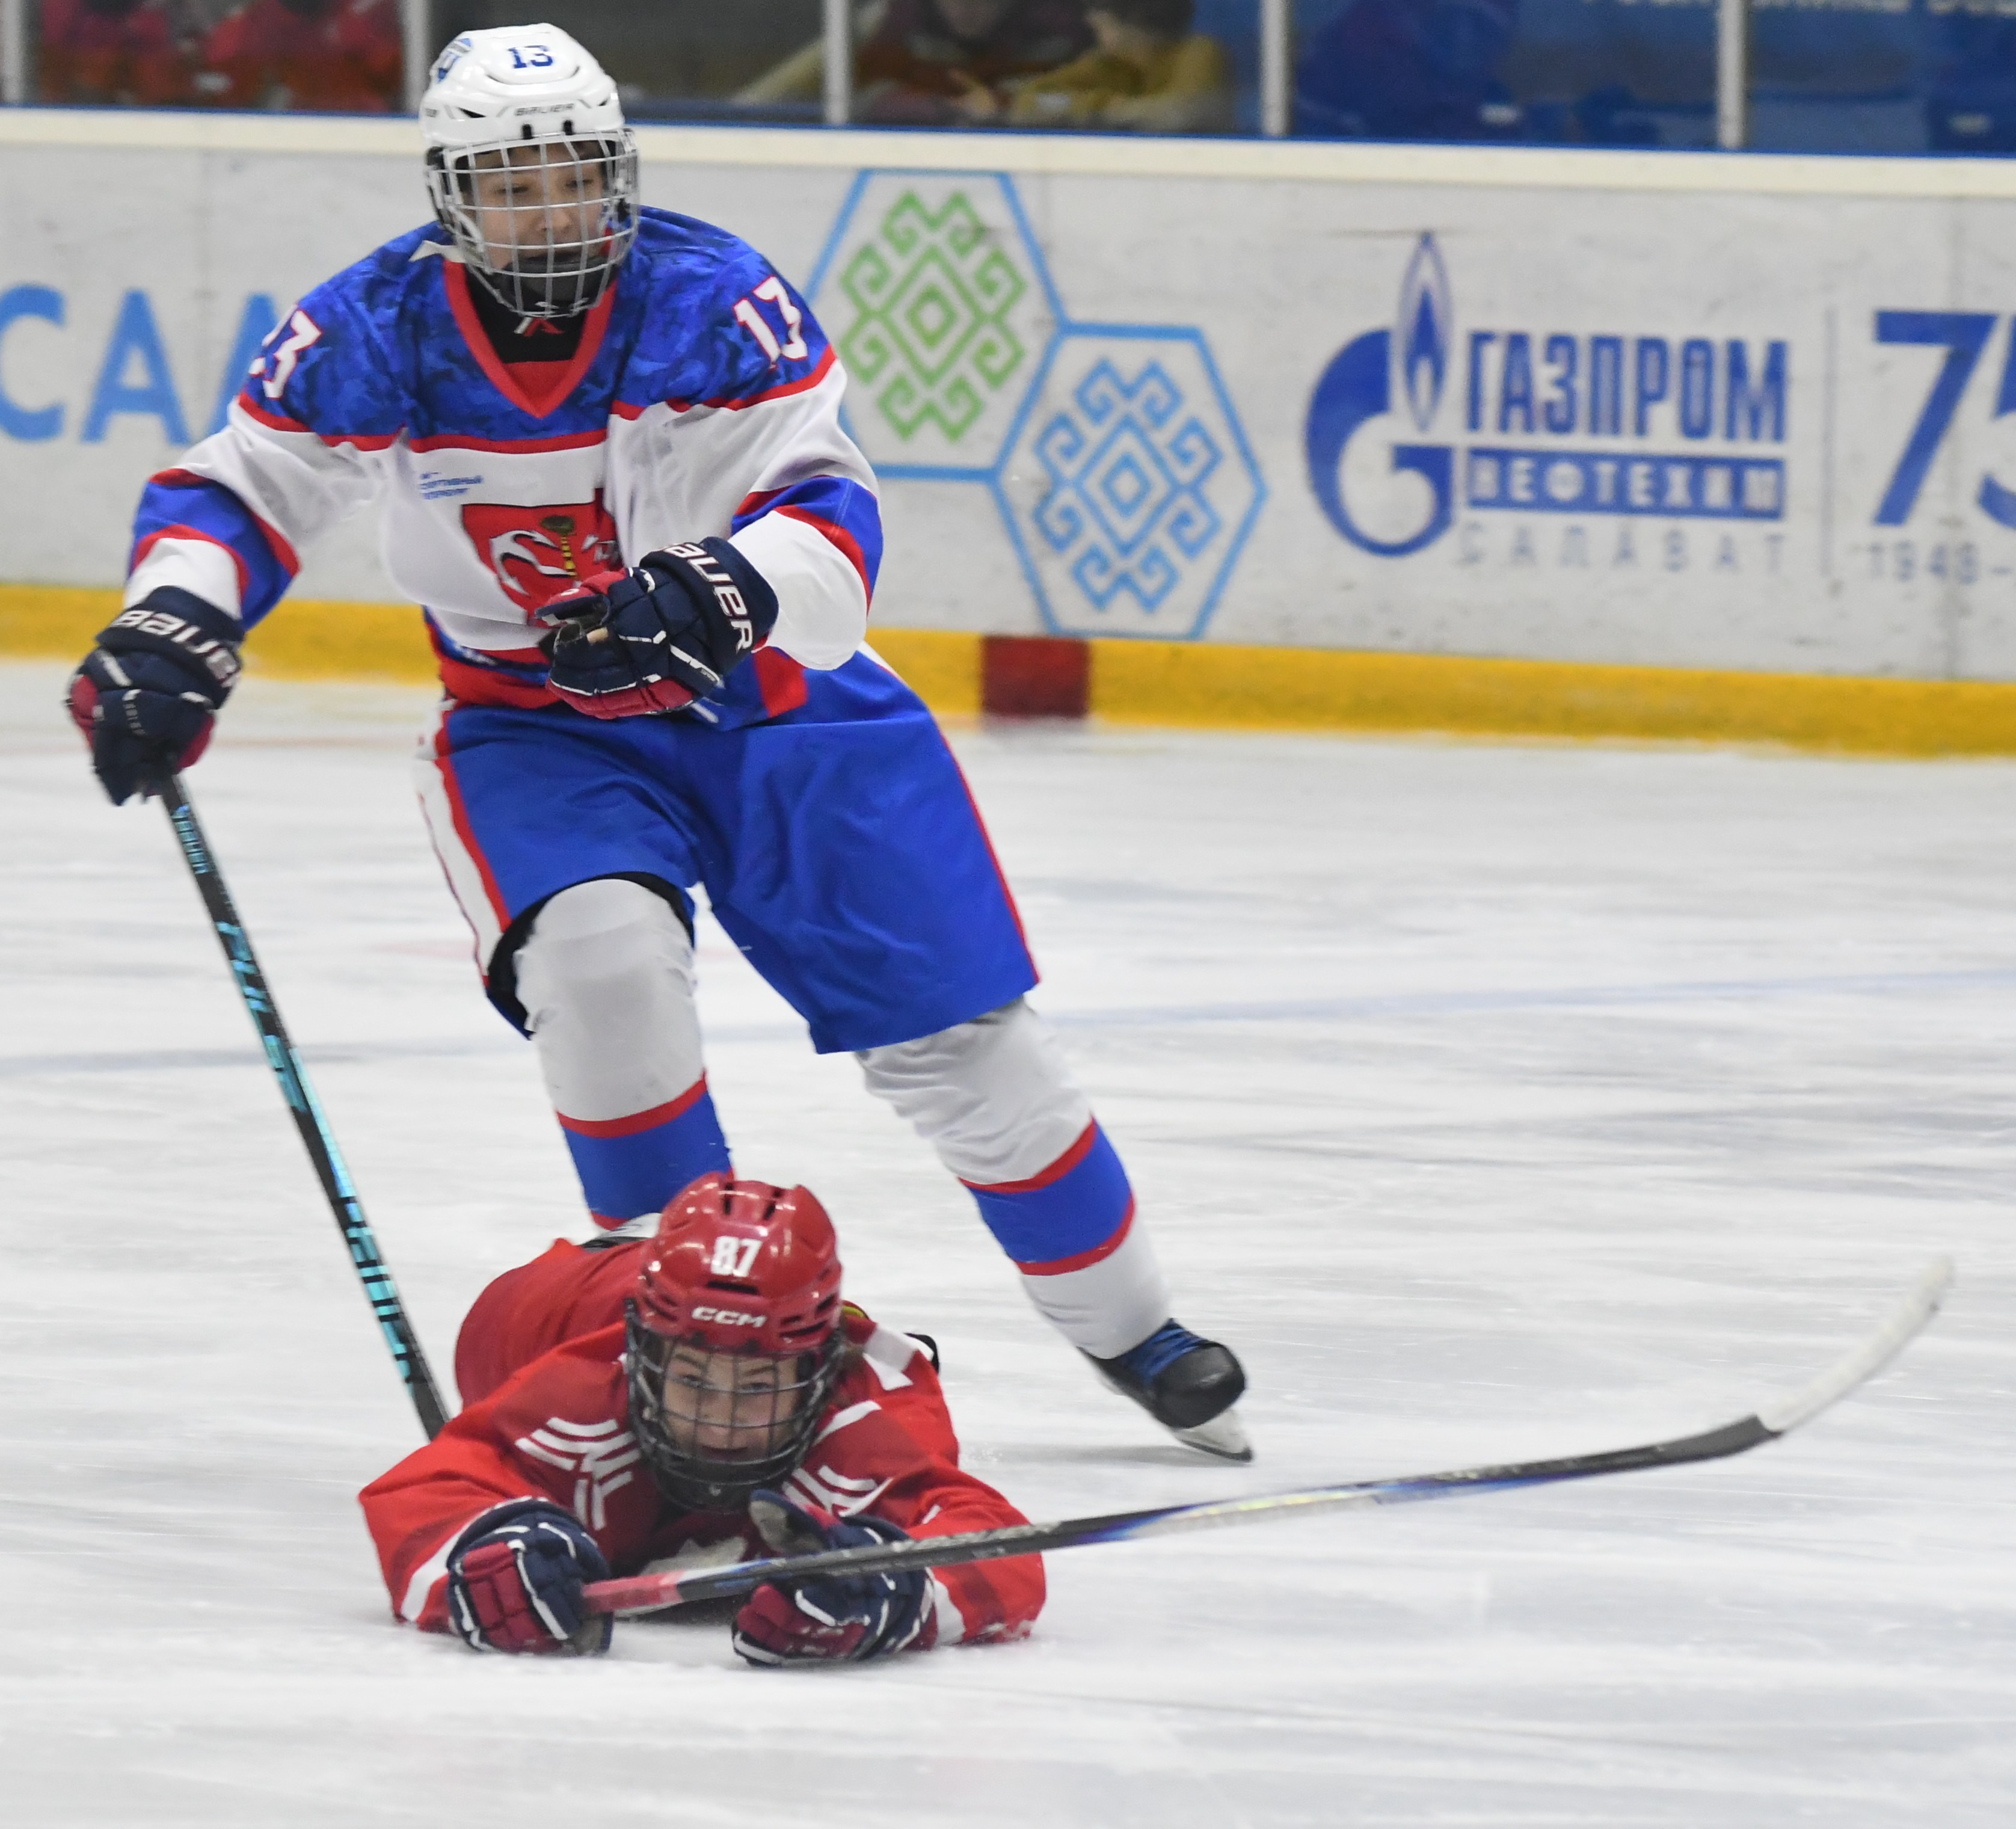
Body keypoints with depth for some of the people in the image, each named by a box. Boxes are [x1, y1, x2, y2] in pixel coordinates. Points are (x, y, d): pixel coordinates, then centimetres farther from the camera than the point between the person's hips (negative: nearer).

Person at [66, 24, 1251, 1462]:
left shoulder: (716, 304, -20)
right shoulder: (373, 338, -14)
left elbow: (827, 518, -27)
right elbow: (234, 492, -2)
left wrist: (710, 596, -47)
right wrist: (170, 631, -22)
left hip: (763, 697, 0)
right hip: (534, 733, 0)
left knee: (952, 1025, -1)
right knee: (601, 961, -29)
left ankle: (1130, 1329, 19)